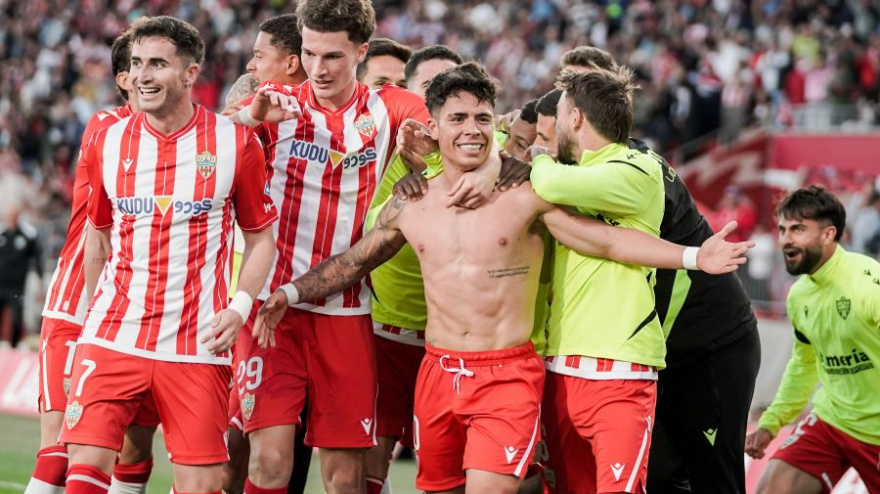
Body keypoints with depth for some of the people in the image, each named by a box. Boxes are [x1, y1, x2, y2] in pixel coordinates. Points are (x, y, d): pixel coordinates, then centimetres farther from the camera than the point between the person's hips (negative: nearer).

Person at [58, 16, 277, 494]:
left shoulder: (236, 143, -2)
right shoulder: (107, 142, 5)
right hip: (113, 337, 2)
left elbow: (260, 236, 6)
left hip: (197, 344, -2)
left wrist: (240, 306, -8)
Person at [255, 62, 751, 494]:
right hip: (438, 371, 5)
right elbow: (353, 261, 20)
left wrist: (692, 256, -19)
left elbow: (608, 239, -9)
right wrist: (291, 293, 12)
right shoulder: (410, 206, 6)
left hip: (508, 375, -5)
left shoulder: (527, 195, -6)